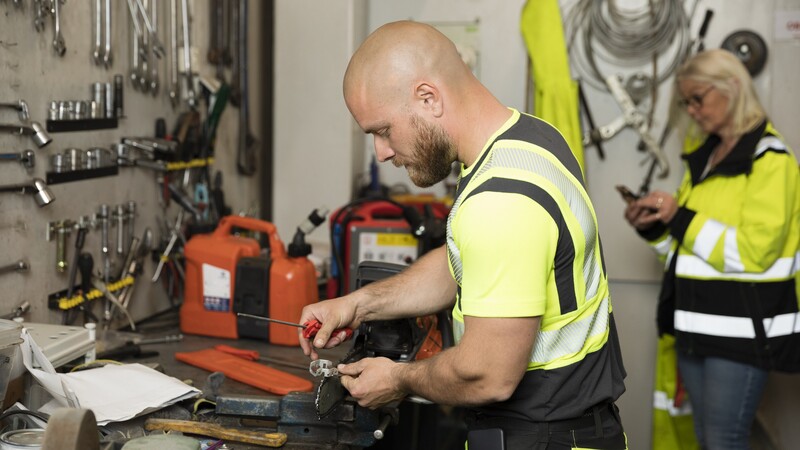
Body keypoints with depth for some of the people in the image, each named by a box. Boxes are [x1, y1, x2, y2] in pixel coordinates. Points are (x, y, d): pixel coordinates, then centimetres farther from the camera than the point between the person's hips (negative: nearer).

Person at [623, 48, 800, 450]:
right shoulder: (703, 157, 14)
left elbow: (753, 251, -19)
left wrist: (680, 217, -17)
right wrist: (654, 228, 1)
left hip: (741, 329, -8)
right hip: (696, 323, 8)